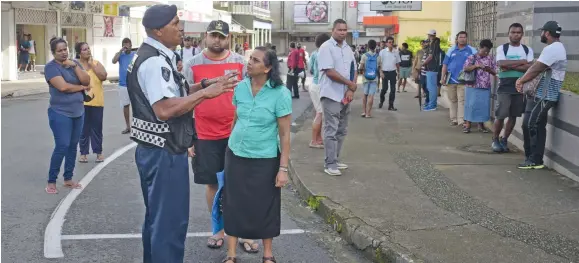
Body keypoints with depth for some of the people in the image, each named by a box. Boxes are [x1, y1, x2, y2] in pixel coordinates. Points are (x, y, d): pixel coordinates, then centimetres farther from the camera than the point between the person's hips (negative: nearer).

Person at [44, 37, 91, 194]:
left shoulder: (74, 63, 10)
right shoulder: (51, 67, -9)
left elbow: (86, 81, -2)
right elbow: (63, 86, -21)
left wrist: (74, 66, -13)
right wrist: (82, 88, -8)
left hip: (78, 112, 6)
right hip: (60, 113, -6)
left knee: (73, 146, 10)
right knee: (62, 147, -10)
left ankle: (68, 179, 20)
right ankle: (51, 181, 0)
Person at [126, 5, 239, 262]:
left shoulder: (150, 56, 12)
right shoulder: (155, 62, -21)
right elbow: (165, 109, -30)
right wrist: (205, 92, -26)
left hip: (154, 149, 11)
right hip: (164, 153, -11)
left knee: (157, 216, 22)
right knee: (171, 220, -1)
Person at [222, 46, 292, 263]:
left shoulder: (280, 93, -15)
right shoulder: (241, 87, -2)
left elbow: (284, 134, -13)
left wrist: (283, 168, -14)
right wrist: (232, 143, 13)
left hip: (265, 160, -4)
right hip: (236, 156, 4)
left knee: (264, 206, 9)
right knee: (233, 204, 9)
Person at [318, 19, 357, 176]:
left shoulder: (348, 48, 13)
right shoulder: (326, 47, -10)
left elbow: (354, 71, 11)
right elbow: (329, 71, -18)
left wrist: (351, 90, -6)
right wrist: (350, 84, -12)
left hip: (346, 95, 8)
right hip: (331, 95, -7)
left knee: (341, 131, 12)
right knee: (331, 131, -5)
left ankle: (335, 160, 21)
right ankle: (330, 164, -2)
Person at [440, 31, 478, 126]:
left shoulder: (471, 50, 3)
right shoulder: (451, 50, 10)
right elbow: (445, 64, 8)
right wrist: (442, 78, 2)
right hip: (451, 79, 3)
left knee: (462, 100, -7)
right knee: (453, 100, 9)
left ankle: (461, 120, -9)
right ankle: (454, 119, 17)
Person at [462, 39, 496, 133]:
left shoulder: (491, 58, 8)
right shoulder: (472, 57, -2)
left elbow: (495, 72, 8)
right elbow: (465, 69, -13)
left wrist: (489, 70, -13)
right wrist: (476, 65, -24)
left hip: (486, 87, 3)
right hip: (472, 86, -3)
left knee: (484, 105, 5)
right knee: (471, 105, -2)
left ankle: (481, 124, 16)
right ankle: (467, 124, 6)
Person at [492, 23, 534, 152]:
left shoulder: (528, 50, 6)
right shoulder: (502, 48, 0)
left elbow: (530, 67, -8)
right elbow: (502, 64, -16)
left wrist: (510, 66, -16)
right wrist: (522, 61, -11)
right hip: (504, 87, -2)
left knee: (513, 116, 7)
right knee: (500, 115, -5)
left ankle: (504, 139, 20)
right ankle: (495, 140, 12)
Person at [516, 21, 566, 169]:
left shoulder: (551, 49, -17)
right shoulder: (557, 47, 19)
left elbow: (536, 69, -18)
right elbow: (536, 67, 18)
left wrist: (521, 81, -3)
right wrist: (523, 80, 9)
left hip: (544, 96, -10)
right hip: (542, 94, 10)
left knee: (531, 125, -10)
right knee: (537, 126, 12)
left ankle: (535, 161, -6)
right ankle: (533, 158, 16)